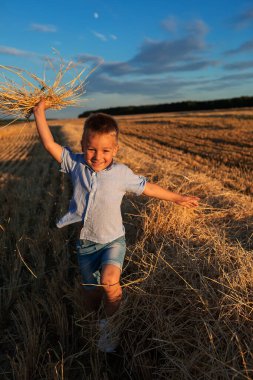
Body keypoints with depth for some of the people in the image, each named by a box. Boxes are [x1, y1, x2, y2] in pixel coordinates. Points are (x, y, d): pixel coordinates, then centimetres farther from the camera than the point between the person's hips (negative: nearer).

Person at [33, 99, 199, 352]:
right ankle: (96, 322, 46)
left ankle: (109, 324, 2)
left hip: (113, 241, -2)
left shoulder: (121, 173, -8)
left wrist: (177, 198, 9)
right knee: (92, 294, 12)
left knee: (109, 281, -28)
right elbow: (50, 145, -5)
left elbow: (147, 188, 3)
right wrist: (40, 112, -3)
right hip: (86, 242, 2)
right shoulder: (76, 164, -6)